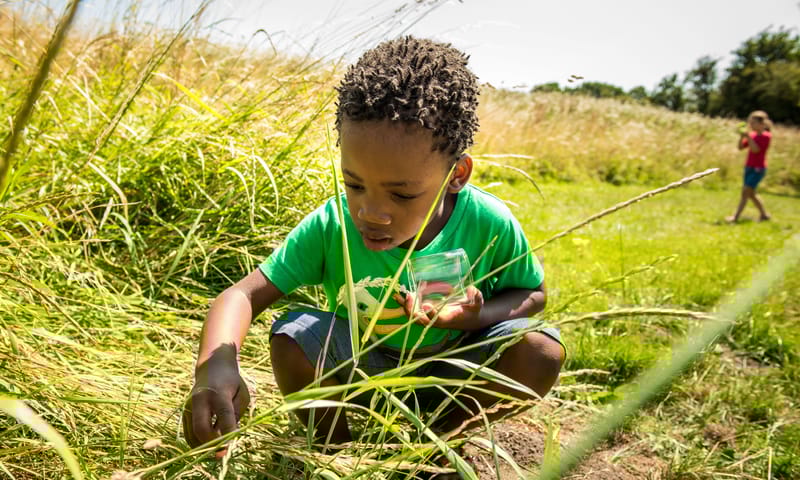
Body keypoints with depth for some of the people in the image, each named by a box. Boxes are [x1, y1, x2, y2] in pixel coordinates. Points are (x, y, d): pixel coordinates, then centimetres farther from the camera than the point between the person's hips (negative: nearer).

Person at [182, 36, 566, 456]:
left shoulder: (490, 226, -25)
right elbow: (243, 295, -26)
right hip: (363, 369, 0)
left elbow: (533, 294, -6)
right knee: (290, 334, -29)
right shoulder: (329, 227, -26)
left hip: (452, 372, 1)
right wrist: (215, 364, -48)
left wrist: (478, 316, -29)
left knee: (541, 351, -26)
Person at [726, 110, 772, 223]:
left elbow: (756, 149, -22)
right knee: (751, 194, 12)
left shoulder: (766, 136, -11)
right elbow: (741, 147, 7)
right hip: (749, 167, 8)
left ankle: (736, 217, -14)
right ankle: (764, 214, 26)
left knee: (745, 191, -13)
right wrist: (741, 137, -8)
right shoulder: (753, 135, 8)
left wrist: (748, 136, -25)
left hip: (758, 169, -8)